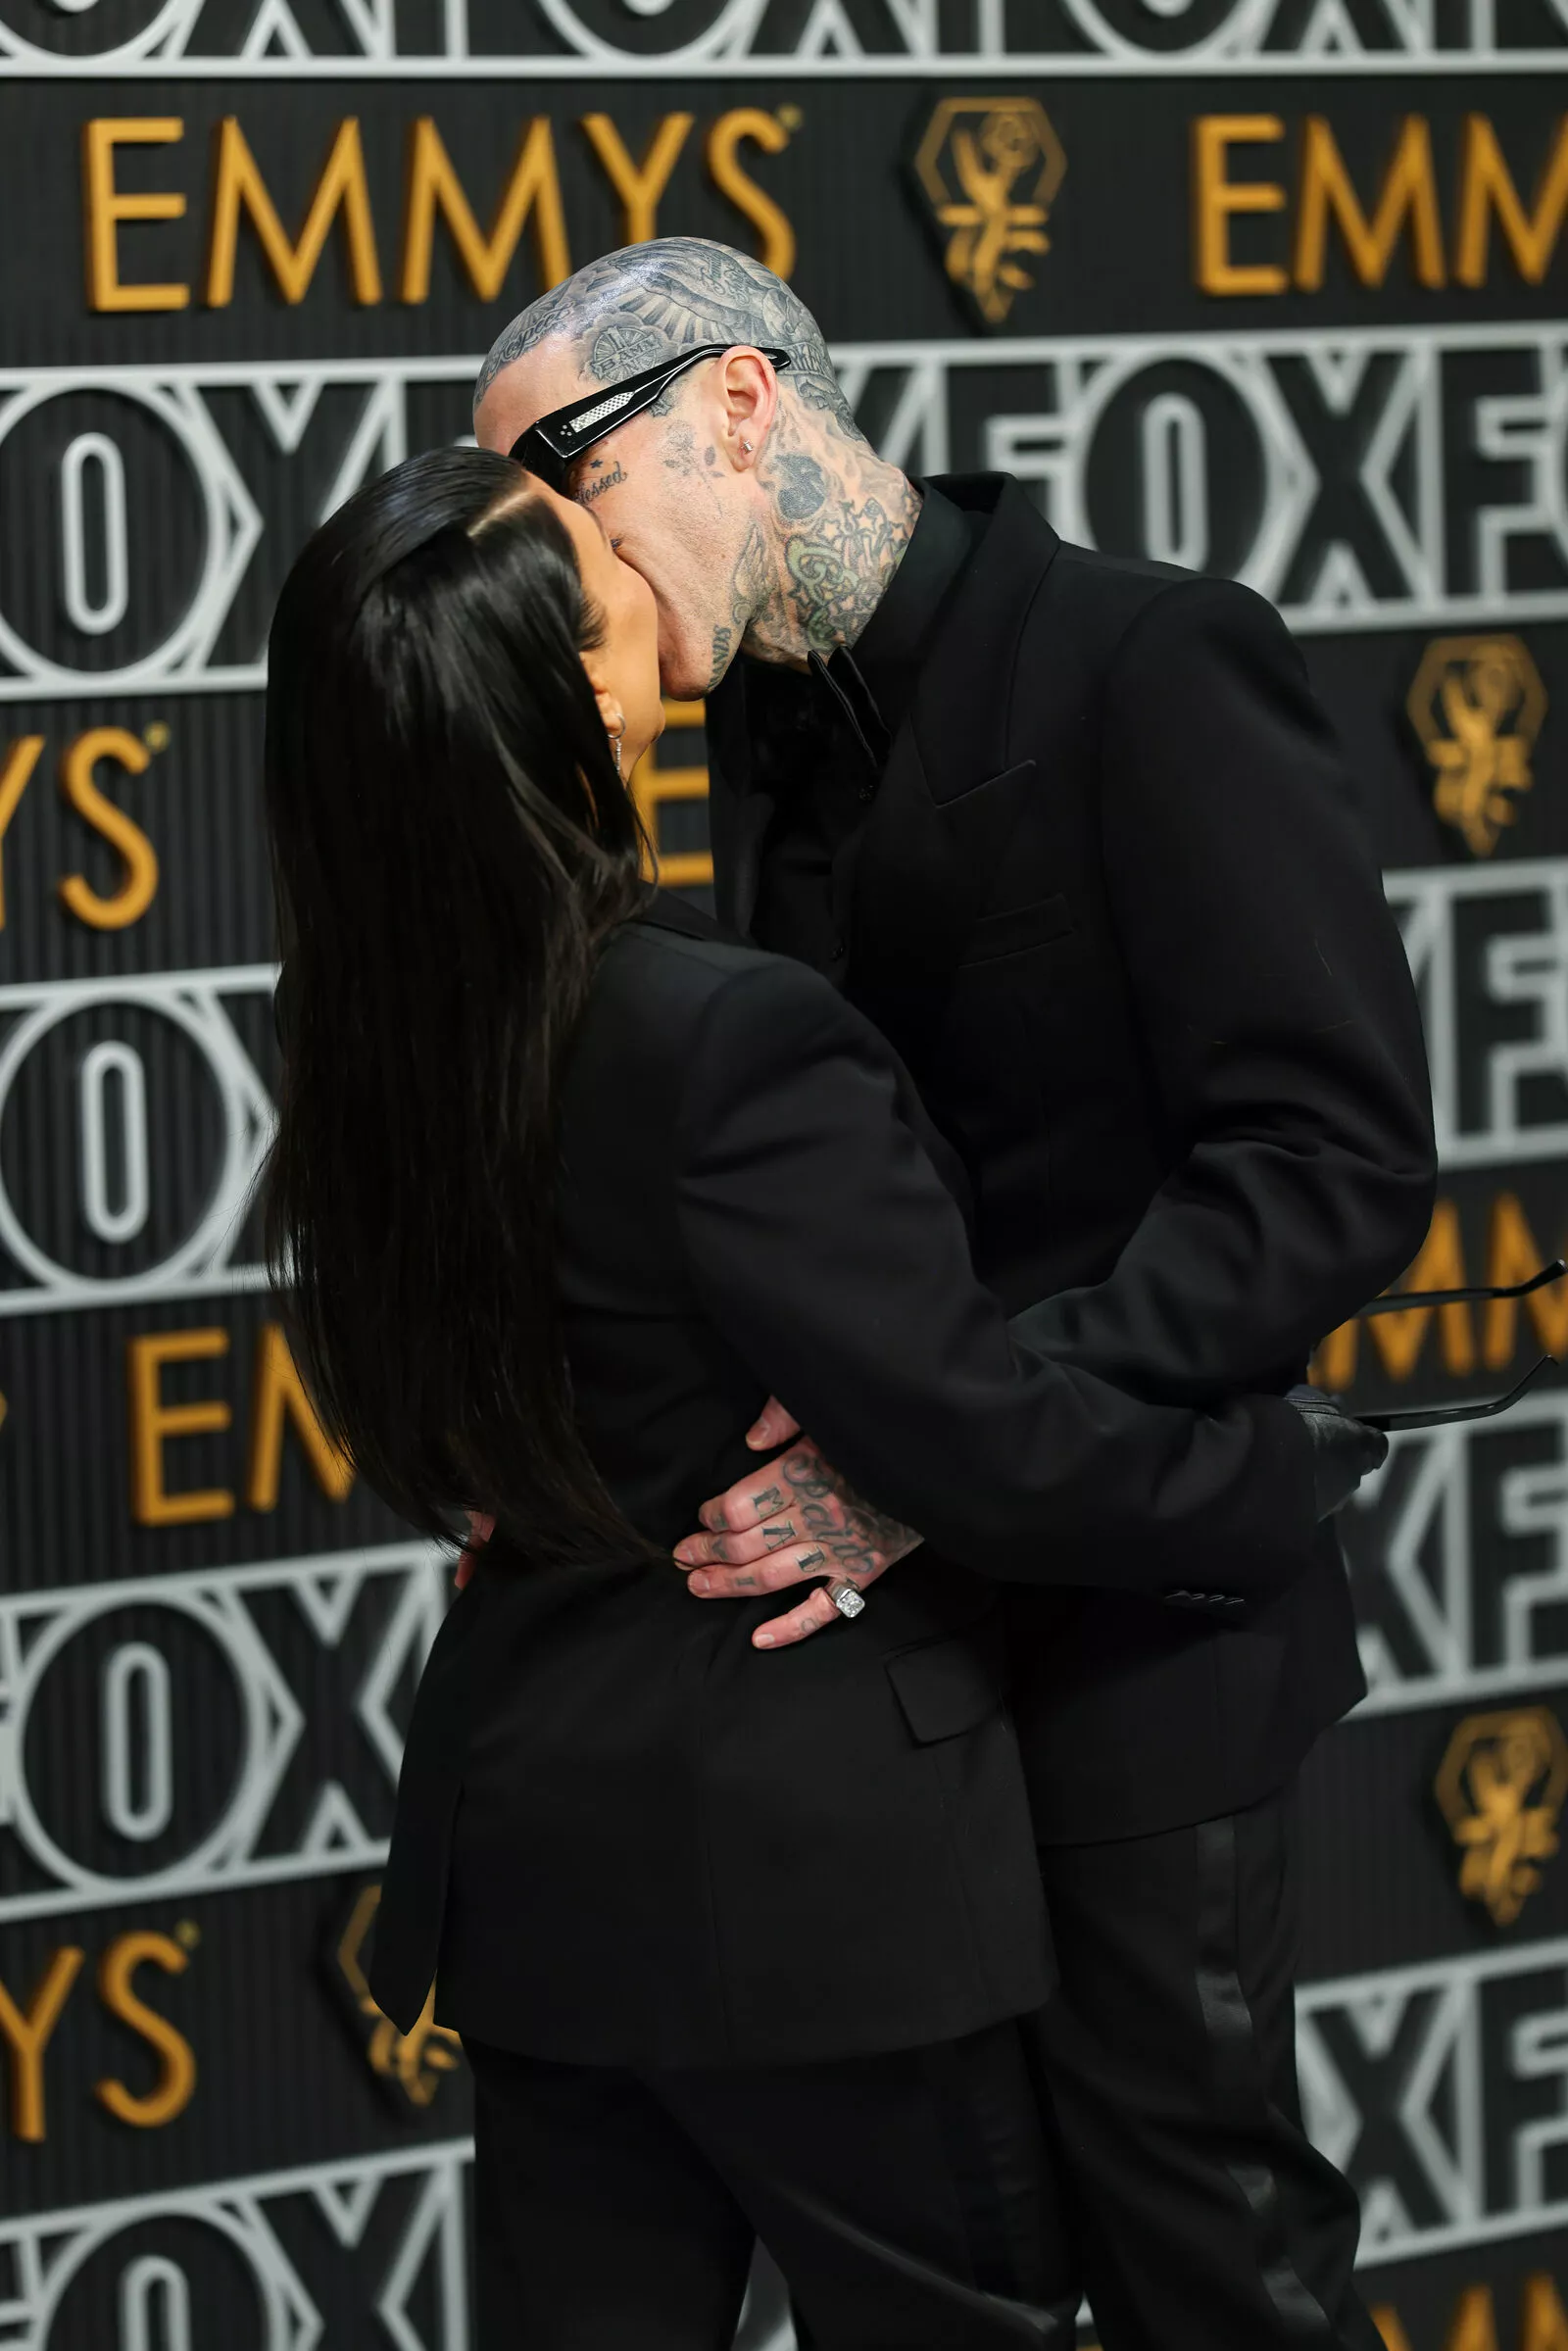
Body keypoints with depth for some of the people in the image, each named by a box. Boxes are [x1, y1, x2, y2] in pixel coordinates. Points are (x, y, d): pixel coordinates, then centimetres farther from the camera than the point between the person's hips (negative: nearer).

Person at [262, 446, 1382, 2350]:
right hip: (801, 1859, -7)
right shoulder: (735, 1044, -24)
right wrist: (1284, 1479, -5)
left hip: (531, 1831, 7)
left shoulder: (398, 1031, 0)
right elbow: (992, 1443, -21)